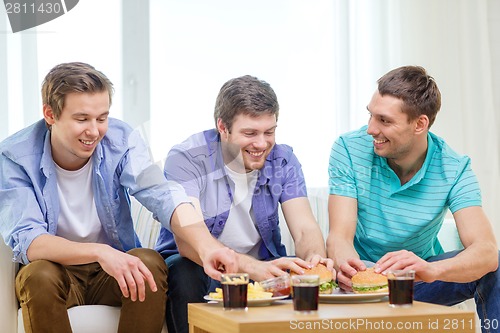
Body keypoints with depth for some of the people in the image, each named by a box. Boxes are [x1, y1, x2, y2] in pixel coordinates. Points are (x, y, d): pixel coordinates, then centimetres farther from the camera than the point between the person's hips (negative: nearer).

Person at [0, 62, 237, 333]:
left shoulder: (120, 139, -9)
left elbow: (163, 196, -24)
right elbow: (25, 241, -25)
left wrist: (205, 245, -45)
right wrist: (99, 252, -42)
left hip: (115, 269, 2)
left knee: (150, 262, -28)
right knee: (38, 275, -34)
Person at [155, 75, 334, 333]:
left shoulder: (282, 160, -2)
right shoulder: (186, 159, -17)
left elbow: (305, 229, -10)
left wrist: (315, 258, -37)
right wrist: (252, 267, -46)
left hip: (261, 266, 3)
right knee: (184, 275, -36)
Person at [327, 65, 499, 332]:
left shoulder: (454, 170, -14)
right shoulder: (349, 150, -14)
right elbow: (339, 236, -20)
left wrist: (431, 269, -50)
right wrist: (345, 264, -47)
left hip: (419, 280, 1)